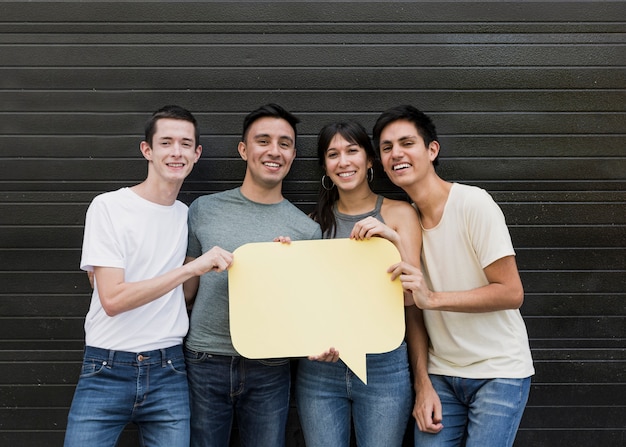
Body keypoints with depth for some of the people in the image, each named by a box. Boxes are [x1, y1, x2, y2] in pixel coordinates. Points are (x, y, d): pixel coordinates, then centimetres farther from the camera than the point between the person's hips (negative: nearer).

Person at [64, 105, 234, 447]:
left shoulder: (189, 216, 8)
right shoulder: (108, 207, -7)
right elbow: (112, 299, -15)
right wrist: (191, 268, -21)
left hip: (168, 372, 4)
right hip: (108, 371, -3)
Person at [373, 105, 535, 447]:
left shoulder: (474, 203, -14)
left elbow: (512, 293, -17)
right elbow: (412, 307, 6)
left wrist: (432, 298, -26)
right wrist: (424, 387, 0)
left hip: (497, 373, -4)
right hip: (440, 374, 4)